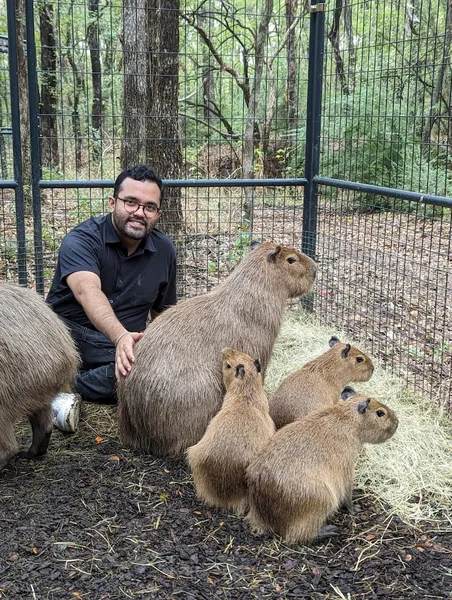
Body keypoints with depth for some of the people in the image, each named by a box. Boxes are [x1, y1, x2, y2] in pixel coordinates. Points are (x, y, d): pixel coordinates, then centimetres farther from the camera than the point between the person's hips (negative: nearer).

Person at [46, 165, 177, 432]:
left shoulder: (164, 250, 5)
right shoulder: (81, 240, -13)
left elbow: (162, 311, 17)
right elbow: (87, 291, -33)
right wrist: (121, 336, -50)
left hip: (121, 347, 5)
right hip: (66, 337, -4)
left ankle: (70, 386, -24)